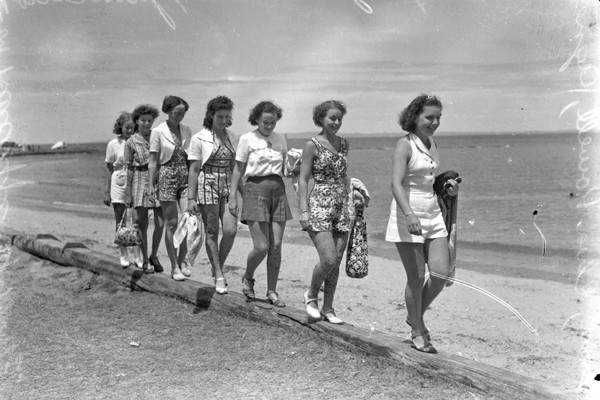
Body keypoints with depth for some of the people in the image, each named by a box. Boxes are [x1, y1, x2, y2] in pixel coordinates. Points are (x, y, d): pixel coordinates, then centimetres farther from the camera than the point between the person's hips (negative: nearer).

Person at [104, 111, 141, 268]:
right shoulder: (113, 144, 0)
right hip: (119, 186, -1)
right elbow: (110, 170, 3)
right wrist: (106, 192, 0)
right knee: (121, 222, 5)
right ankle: (123, 255, 16)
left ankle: (137, 256, 4)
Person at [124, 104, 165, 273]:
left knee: (160, 224, -1)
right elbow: (129, 169, 3)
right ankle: (145, 260, 16)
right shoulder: (131, 142, 1)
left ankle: (154, 256, 20)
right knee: (142, 224, 2)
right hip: (140, 182, -2)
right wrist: (128, 193, 0)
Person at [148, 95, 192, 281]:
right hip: (167, 177, -4)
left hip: (186, 176, 4)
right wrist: (150, 185, -6)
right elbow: (153, 161, -2)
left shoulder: (187, 130, 9)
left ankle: (182, 259, 13)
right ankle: (174, 266, 9)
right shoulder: (158, 131, -3)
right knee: (171, 224, 0)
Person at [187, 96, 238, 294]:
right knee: (212, 232, 2)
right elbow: (194, 170, -3)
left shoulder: (231, 136, 9)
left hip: (228, 184, 4)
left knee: (231, 230, -8)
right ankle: (219, 276, 10)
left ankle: (218, 268, 15)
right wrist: (191, 198, -8)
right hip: (207, 184, -3)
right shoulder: (199, 138, -3)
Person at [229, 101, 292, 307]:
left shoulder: (280, 140, 11)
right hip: (255, 189, -4)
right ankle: (247, 278, 21)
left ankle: (272, 291, 12)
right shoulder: (247, 139, 0)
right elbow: (238, 169, 2)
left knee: (276, 246, 1)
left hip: (278, 189, 4)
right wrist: (233, 196, -2)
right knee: (261, 247, -8)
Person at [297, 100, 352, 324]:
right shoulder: (312, 145, -4)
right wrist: (304, 210, -13)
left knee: (336, 262, 5)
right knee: (328, 259, -14)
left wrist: (350, 202, 16)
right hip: (319, 206, -6)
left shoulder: (343, 144, 13)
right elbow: (303, 180, -6)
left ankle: (328, 308, 17)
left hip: (341, 207, 6)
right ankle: (311, 295, 12)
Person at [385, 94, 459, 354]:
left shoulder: (432, 144, 13)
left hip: (433, 216, 7)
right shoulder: (405, 145, -10)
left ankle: (416, 317, 25)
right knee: (416, 278, -2)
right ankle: (417, 332, 16)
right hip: (408, 218, -7)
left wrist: (448, 188, 6)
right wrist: (409, 214, -35)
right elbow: (396, 185, -21)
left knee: (441, 273, 1)